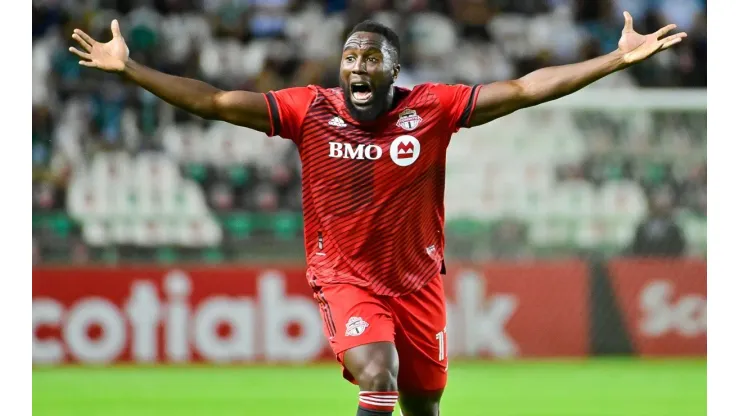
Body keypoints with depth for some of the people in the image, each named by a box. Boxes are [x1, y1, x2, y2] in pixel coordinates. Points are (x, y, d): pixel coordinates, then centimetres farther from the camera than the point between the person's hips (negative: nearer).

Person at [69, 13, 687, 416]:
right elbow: (215, 102, -9)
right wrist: (128, 68, -15)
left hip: (417, 280, 2)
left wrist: (620, 58, -15)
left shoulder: (432, 109, -7)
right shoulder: (310, 110, -7)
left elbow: (524, 90, -10)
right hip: (344, 279, -2)